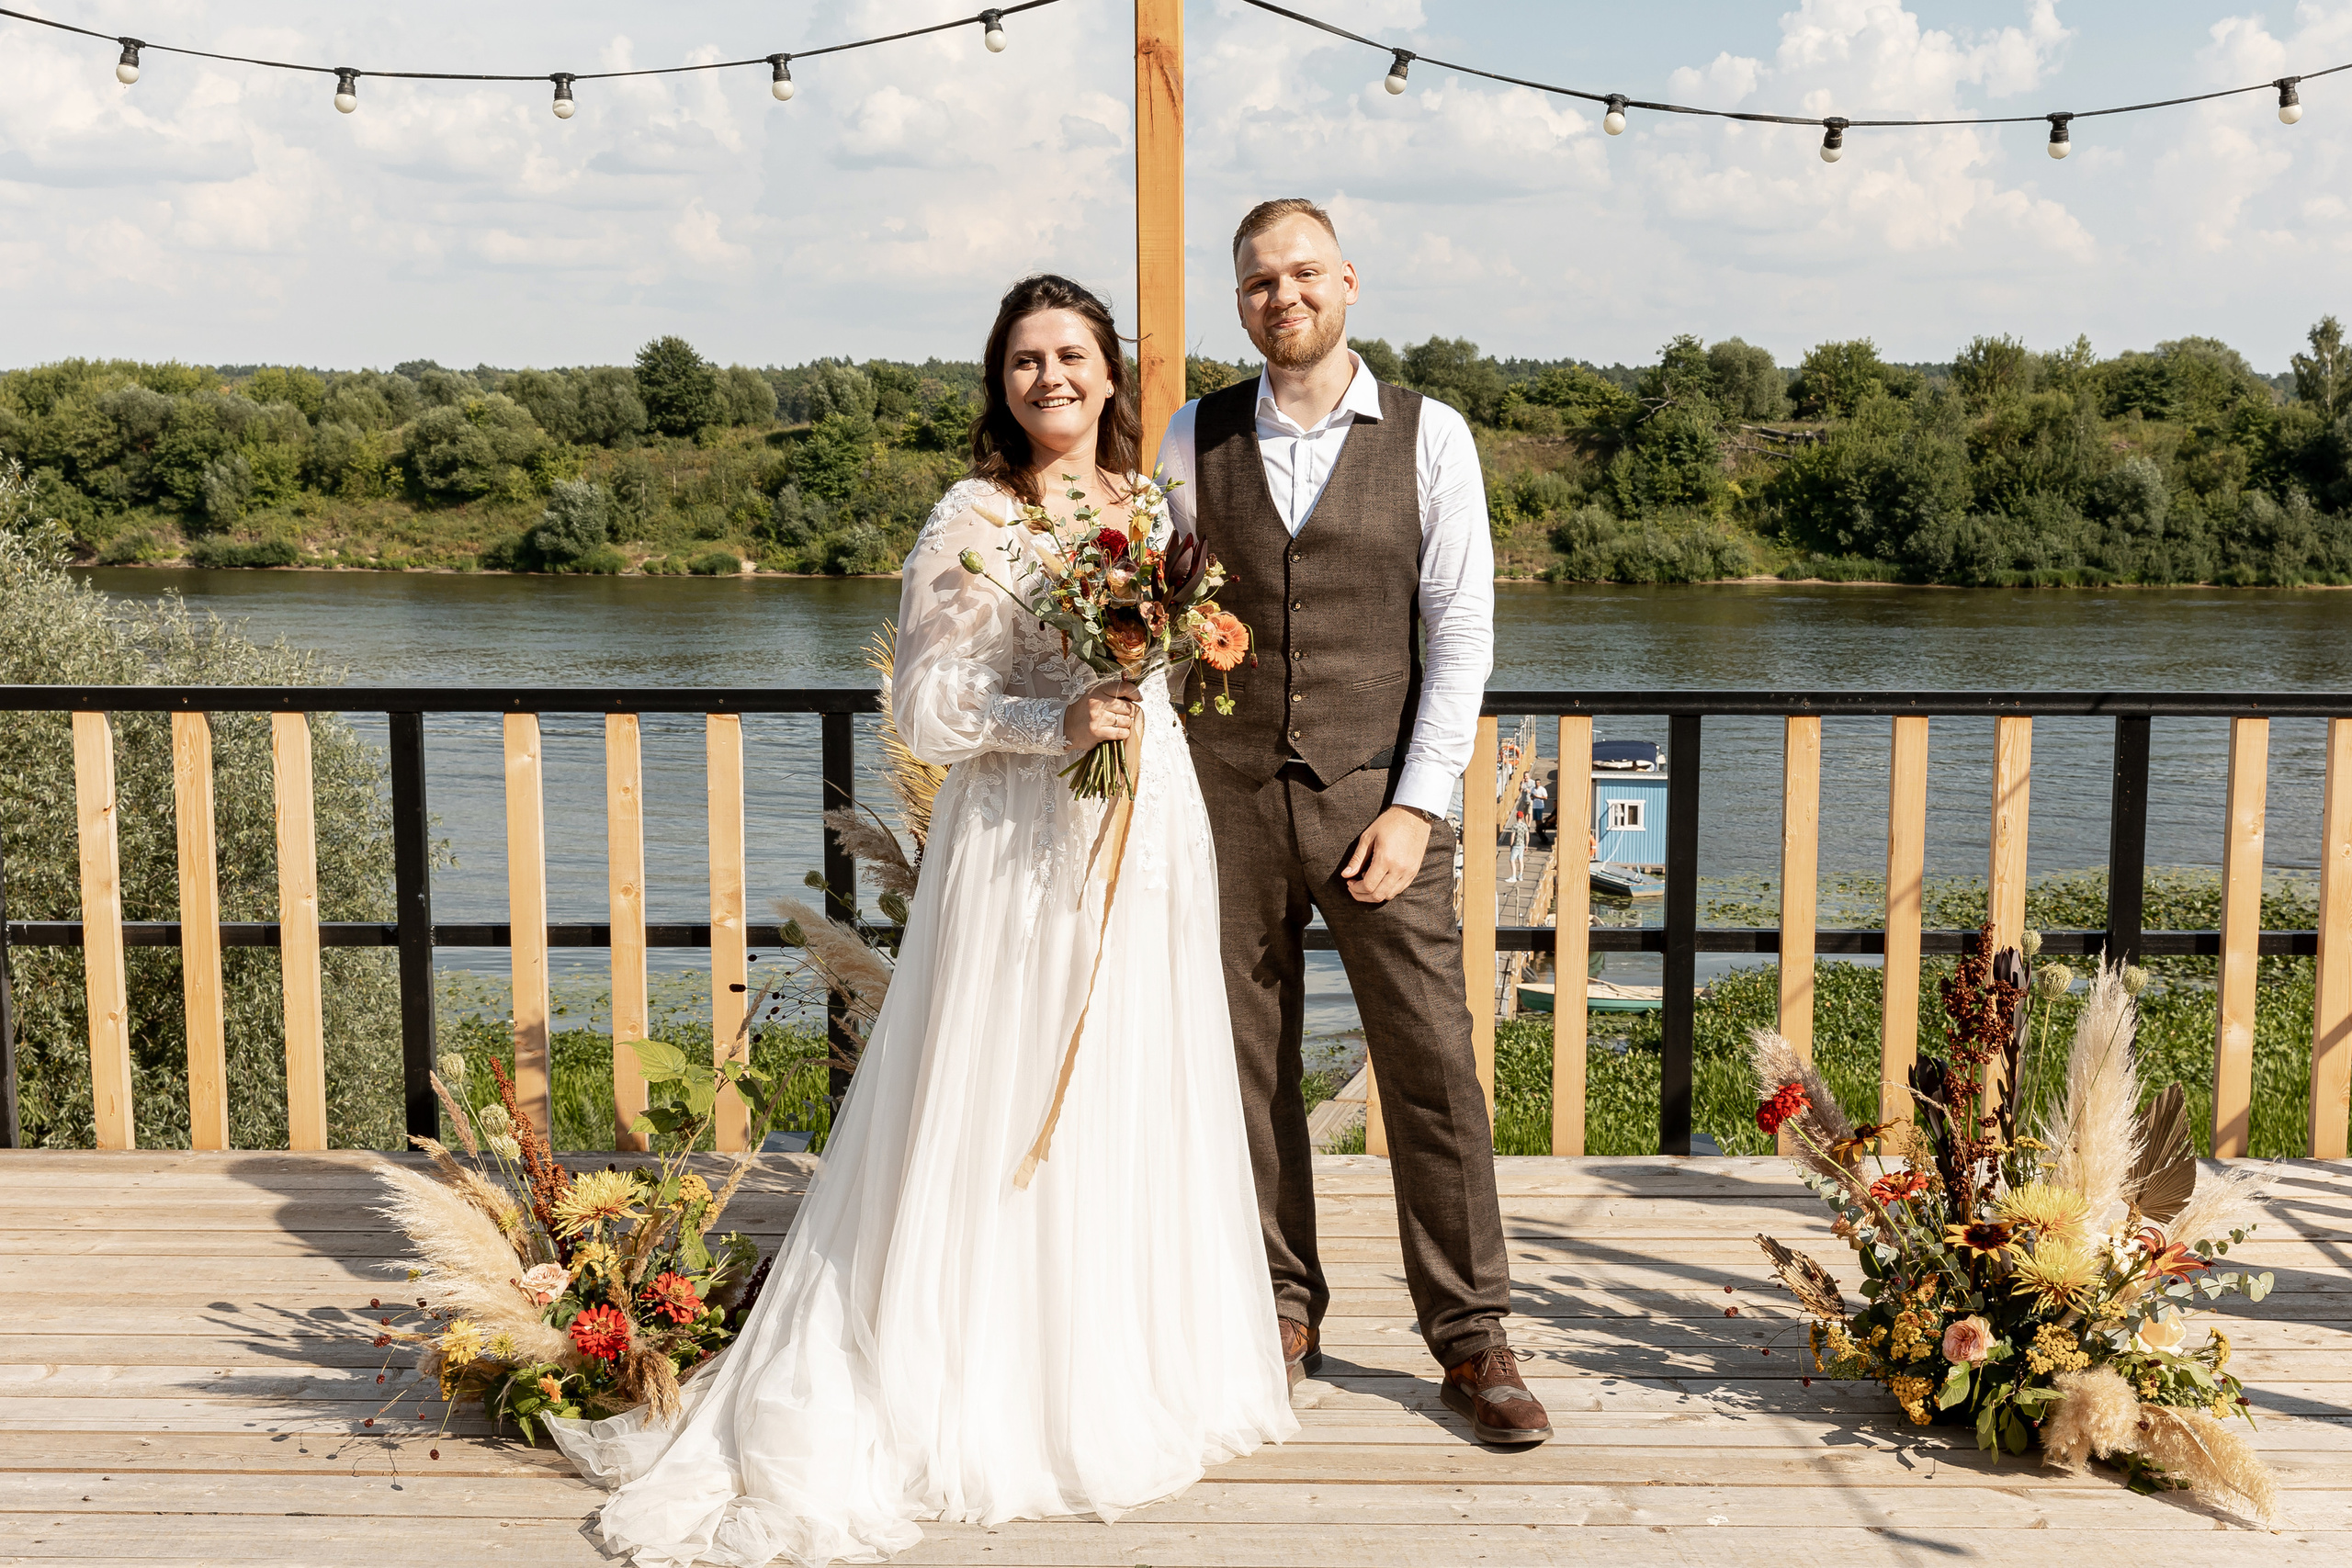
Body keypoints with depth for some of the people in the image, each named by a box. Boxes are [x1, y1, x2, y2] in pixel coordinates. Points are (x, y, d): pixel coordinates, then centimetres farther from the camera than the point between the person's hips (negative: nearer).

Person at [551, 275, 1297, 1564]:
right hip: (1022, 842, -6)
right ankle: (994, 1395, 13)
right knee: (1006, 1111, -1)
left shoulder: (1152, 505, 10)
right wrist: (1060, 722, -20)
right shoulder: (972, 522, -9)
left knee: (1136, 1099, 13)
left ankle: (1129, 1370, 28)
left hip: (1150, 831, 6)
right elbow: (926, 710, -11)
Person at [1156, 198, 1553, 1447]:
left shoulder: (1429, 438, 1)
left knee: (1433, 1063, -1)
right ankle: (1279, 1310, 23)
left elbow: (1462, 630, -2)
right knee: (1250, 1063, 8)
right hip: (1228, 795, 2)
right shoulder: (1193, 443, 6)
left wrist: (1416, 803, -8)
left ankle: (1469, 1334, 11)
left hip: (1375, 797, -1)